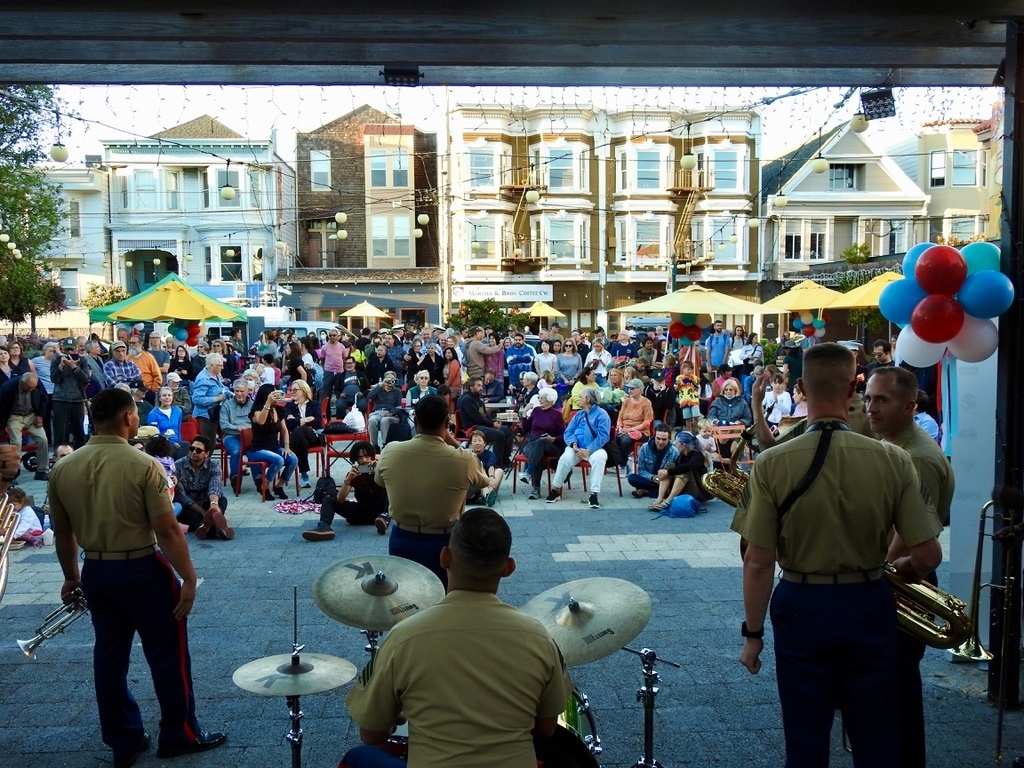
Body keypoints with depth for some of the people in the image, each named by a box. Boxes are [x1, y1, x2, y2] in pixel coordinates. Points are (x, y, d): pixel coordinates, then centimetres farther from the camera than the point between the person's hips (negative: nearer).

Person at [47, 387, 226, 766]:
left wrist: (71, 577, 22)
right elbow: (167, 531, -18)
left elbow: (62, 532, 9)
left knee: (109, 656, 16)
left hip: (95, 571, 6)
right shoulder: (143, 465, -18)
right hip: (142, 570, -5)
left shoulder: (62, 469, -1)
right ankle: (180, 735, 22)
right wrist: (189, 578, -11)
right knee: (167, 654, 9)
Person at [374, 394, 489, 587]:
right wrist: (455, 444, 4)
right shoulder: (463, 459, -22)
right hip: (444, 544, -2)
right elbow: (483, 480, 3)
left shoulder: (390, 452, -14)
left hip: (401, 541, 3)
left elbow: (379, 480, 10)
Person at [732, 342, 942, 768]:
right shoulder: (893, 460, -12)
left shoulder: (772, 464, -16)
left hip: (802, 605, -1)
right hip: (869, 604, 2)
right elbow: (929, 555, -8)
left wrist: (752, 633, -2)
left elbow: (758, 563, -14)